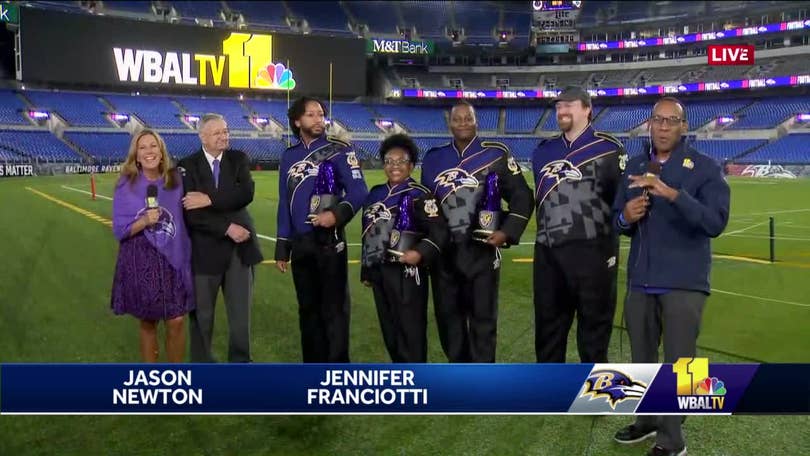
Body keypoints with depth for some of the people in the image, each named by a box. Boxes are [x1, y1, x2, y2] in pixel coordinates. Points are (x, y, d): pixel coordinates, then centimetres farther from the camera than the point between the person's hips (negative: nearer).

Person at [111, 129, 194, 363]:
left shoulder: (175, 181, 1)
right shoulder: (126, 185, -4)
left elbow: (185, 219, 8)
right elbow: (119, 230, -4)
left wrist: (186, 255, 2)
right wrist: (144, 221, -21)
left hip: (173, 259, 1)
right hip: (141, 262, -1)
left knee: (176, 322, -1)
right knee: (147, 323, 10)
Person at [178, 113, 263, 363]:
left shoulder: (239, 159, 4)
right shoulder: (187, 165, -3)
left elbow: (246, 194, -14)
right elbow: (191, 212, -13)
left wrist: (210, 200, -21)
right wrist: (227, 228, -18)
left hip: (239, 246, 2)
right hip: (205, 248, -2)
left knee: (241, 312, 10)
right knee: (202, 314, 12)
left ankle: (240, 360, 25)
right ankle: (201, 361, 30)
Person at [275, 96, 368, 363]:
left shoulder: (339, 150, -3)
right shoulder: (289, 156, 12)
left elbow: (359, 191, -11)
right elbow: (285, 203, 14)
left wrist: (339, 213, -30)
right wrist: (282, 247, 12)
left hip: (329, 240, -5)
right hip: (300, 243, 5)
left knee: (334, 308, -2)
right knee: (308, 308, 14)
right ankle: (313, 365, 27)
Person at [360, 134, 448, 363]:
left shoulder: (419, 195, -8)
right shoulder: (375, 194, 13)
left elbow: (439, 232, -16)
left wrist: (421, 253, -32)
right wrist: (366, 271, 22)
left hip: (407, 273, -7)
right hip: (380, 272, 7)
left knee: (410, 331, -2)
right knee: (389, 329, 16)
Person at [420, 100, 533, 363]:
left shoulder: (496, 154, 0)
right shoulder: (433, 158, 10)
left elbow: (521, 197, 0)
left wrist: (508, 232, -12)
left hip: (481, 249, -3)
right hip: (443, 251, 4)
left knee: (483, 317, 2)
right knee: (448, 316, 12)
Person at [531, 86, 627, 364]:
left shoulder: (608, 149, -4)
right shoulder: (543, 151, 14)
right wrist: (546, 229, 15)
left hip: (591, 251, -6)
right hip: (547, 252, 6)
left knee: (594, 326, 5)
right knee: (547, 326, 15)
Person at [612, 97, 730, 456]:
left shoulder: (705, 168, -6)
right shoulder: (635, 166, 9)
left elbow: (716, 223, -19)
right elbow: (619, 221, 13)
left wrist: (673, 194, -31)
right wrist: (625, 217, -11)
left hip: (683, 283, -5)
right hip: (640, 281, 5)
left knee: (678, 364, 2)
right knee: (642, 358, 16)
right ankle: (648, 420, 34)